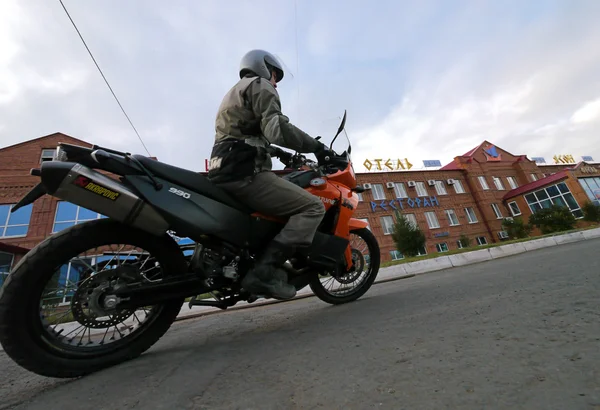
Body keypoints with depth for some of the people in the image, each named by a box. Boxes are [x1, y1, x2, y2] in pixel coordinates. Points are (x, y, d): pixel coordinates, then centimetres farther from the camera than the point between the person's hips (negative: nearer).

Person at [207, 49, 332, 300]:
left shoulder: (232, 94, 35)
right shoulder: (260, 85, 5)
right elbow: (276, 128, -14)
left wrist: (286, 154, 33)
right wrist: (316, 146, -6)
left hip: (223, 172, 10)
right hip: (245, 172, -10)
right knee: (313, 207, -14)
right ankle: (266, 270, -24)